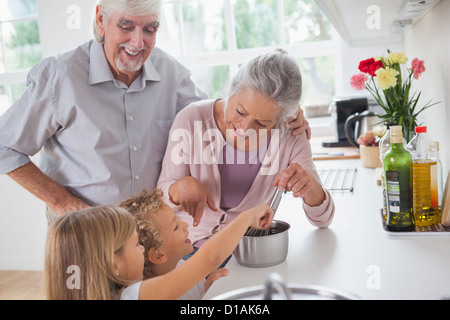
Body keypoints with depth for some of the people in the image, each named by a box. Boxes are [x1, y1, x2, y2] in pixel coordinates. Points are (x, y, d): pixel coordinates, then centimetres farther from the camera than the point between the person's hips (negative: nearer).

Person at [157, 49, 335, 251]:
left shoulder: (290, 137, -12)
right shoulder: (192, 120, -16)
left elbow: (323, 221, -7)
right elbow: (161, 194, -5)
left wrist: (310, 185, -28)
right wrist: (182, 186, -27)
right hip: (193, 247, 0)